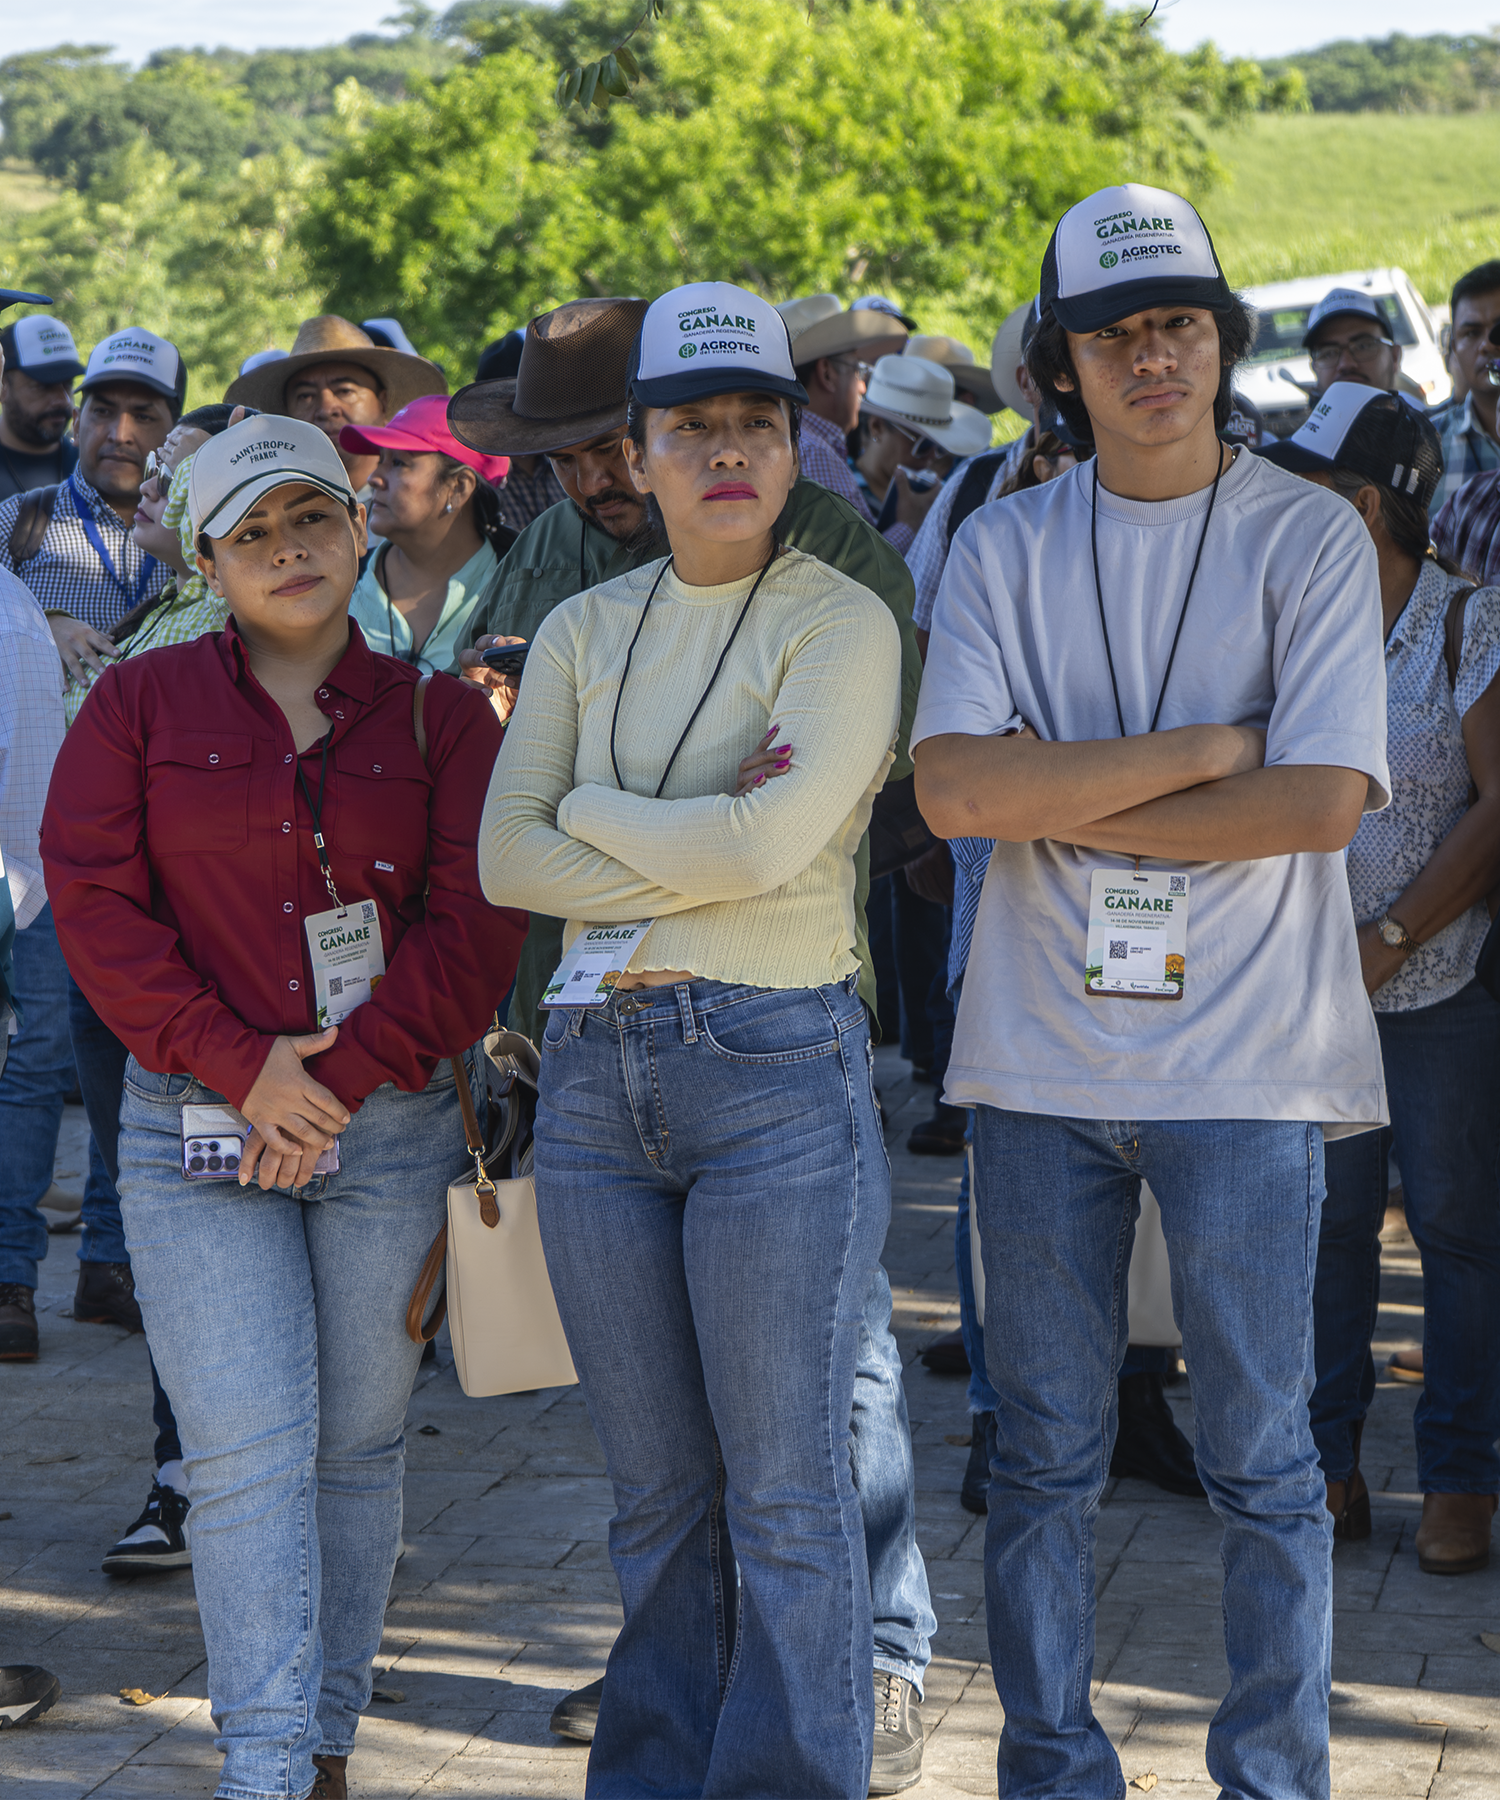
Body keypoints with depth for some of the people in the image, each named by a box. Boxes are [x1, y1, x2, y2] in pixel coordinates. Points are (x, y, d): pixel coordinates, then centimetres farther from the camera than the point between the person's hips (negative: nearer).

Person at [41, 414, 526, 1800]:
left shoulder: (439, 718, 7)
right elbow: (97, 904, -2)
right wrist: (240, 1065, -11)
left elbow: (473, 928, -1)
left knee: (358, 1445, 7)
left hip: (391, 1124, 1)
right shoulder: (142, 704, 6)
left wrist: (339, 1077, -10)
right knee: (249, 1452, -9)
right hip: (197, 1124, -1)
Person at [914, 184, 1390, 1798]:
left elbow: (1324, 800, -13)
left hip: (1245, 1059, -2)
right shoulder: (1004, 549, 4)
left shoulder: (1310, 538, -1)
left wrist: (1068, 804, -11)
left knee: (1262, 1457, 5)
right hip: (1039, 1053, 2)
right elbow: (952, 786, -9)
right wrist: (1202, 751, -13)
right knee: (1043, 1454, 10)